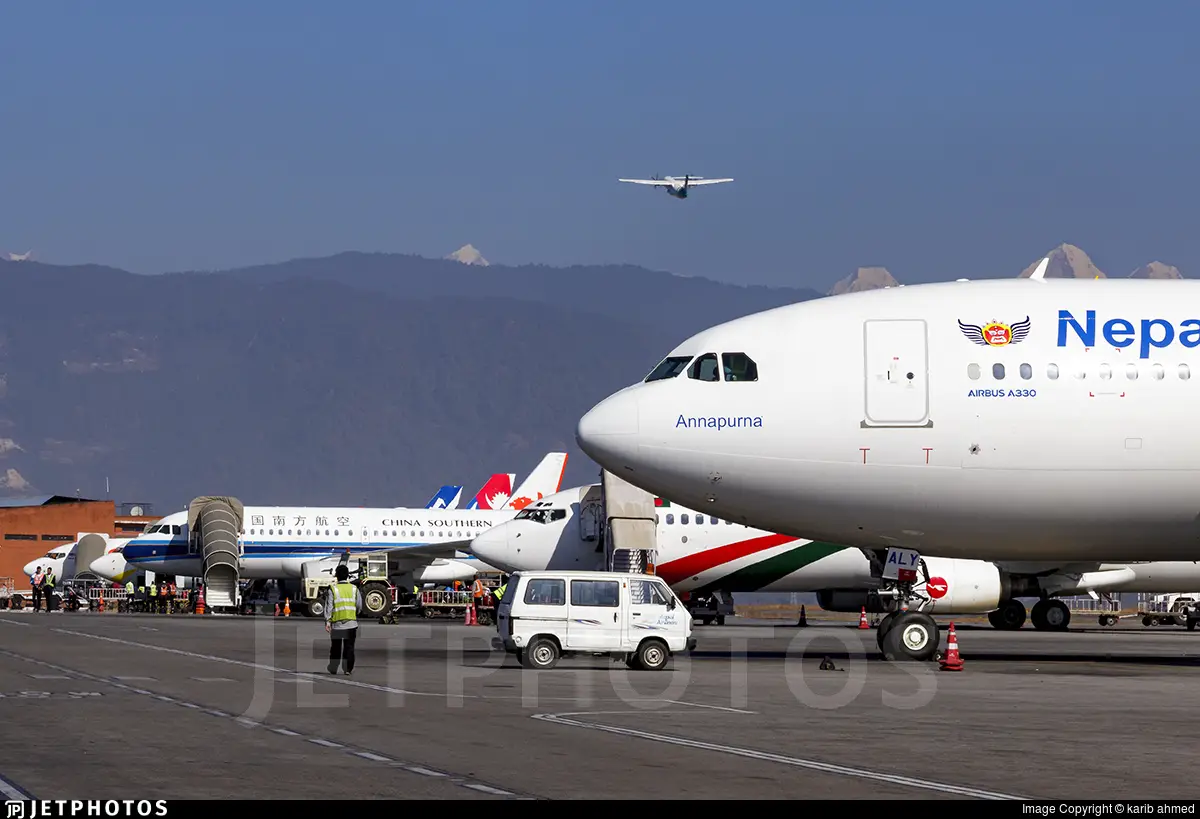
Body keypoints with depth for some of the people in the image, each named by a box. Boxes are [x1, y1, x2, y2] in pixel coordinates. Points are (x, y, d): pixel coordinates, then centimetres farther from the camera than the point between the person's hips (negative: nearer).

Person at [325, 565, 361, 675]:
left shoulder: (333, 589, -5)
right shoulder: (354, 588, 2)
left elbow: (329, 606, -9)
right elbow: (359, 606, 5)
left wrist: (327, 621, -9)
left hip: (337, 623, -1)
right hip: (351, 622, 1)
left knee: (335, 646, 12)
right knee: (349, 647, 5)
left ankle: (333, 668, 21)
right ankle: (348, 669, -1)